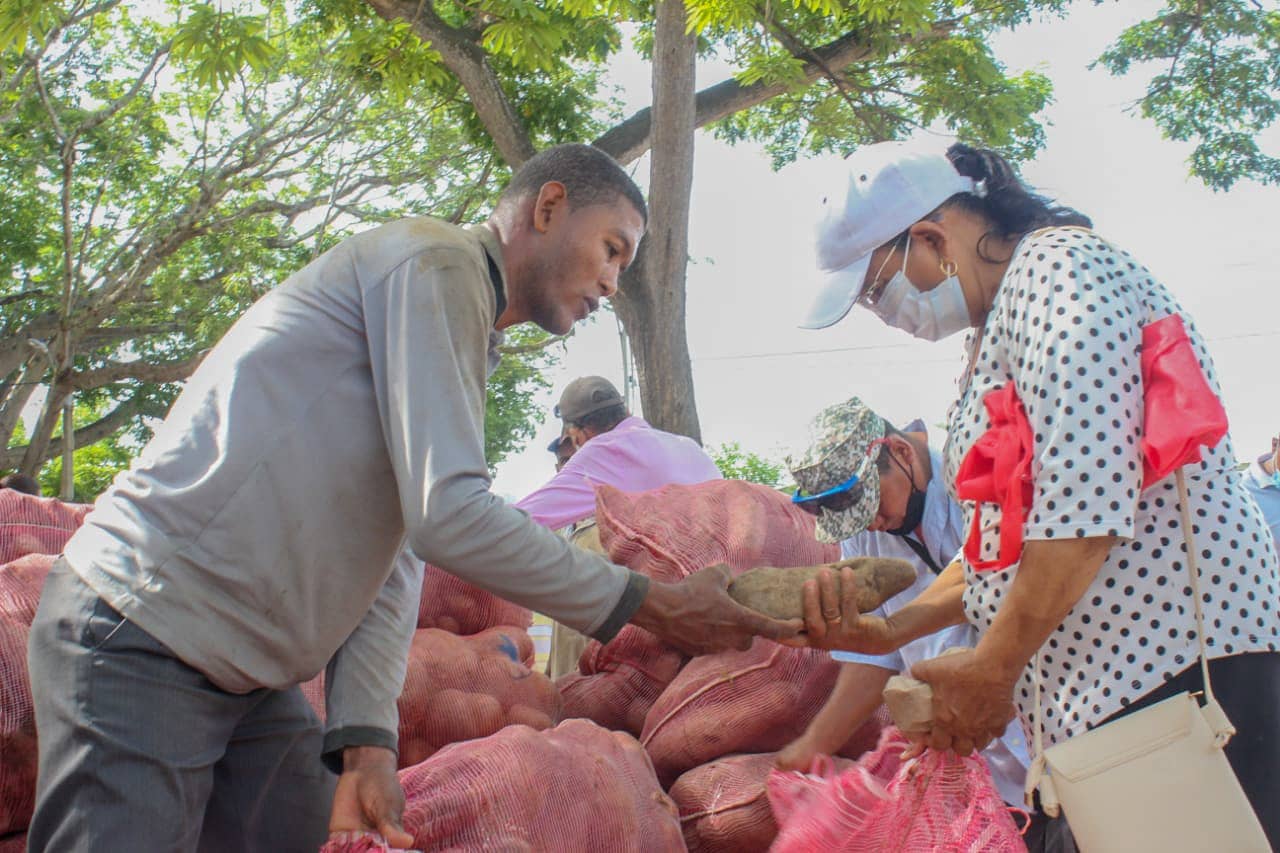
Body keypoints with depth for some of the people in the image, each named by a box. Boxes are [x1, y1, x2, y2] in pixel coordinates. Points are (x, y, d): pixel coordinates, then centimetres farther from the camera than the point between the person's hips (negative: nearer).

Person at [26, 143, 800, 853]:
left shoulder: (470, 348, 17)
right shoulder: (436, 259, -12)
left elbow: (396, 559, 10)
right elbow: (448, 516, -22)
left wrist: (366, 738, -4)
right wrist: (652, 606, -13)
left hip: (250, 676, 9)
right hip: (140, 639, -9)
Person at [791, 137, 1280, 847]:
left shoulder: (1054, 266, -10)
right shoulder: (994, 338, 21)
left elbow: (1085, 497, -21)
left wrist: (993, 667, -13)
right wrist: (889, 630, 9)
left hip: (1175, 665, -9)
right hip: (1099, 697, 10)